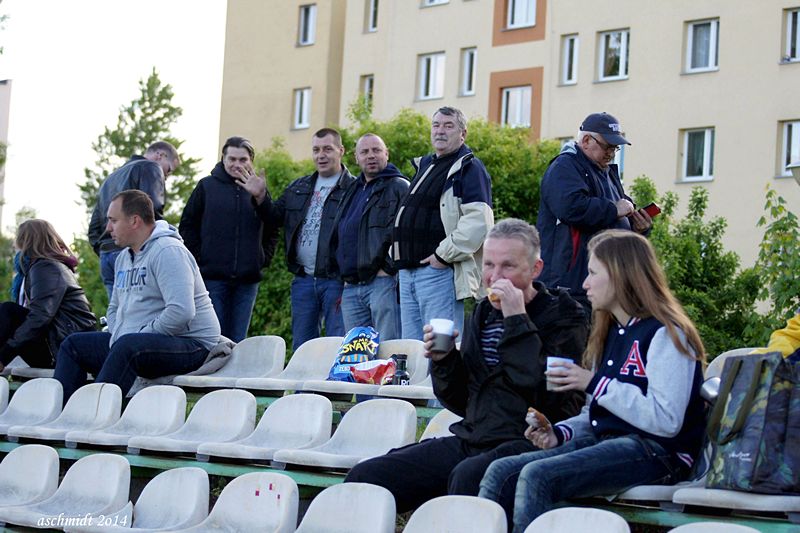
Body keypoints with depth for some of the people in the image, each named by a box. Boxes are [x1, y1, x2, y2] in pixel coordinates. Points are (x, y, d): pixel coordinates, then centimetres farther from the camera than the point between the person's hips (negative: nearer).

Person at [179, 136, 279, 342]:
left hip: (247, 279, 2)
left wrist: (264, 259, 2)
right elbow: (187, 225, 6)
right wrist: (197, 260, -2)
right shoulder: (207, 186, 4)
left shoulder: (259, 190, 9)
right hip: (212, 277, -2)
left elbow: (272, 231, 15)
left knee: (237, 341, 6)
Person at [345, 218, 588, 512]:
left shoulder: (562, 317, -1)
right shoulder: (484, 313, 18)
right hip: (471, 440, 7)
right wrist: (443, 361, 2)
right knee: (363, 477, -8)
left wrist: (517, 322, -17)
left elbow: (549, 397, -18)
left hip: (528, 444, -6)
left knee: (466, 476, -39)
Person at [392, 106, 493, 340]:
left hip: (439, 271, -9)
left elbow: (479, 220, -19)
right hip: (408, 272, 9)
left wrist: (444, 254, -19)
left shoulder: (469, 168, -5)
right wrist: (397, 254, 18)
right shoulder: (424, 165, 22)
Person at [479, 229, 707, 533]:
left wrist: (595, 383, -15)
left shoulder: (665, 334, -8)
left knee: (537, 476, -28)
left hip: (656, 452, -9)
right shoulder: (610, 333, 20)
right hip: (605, 440, 9)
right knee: (501, 473, -10)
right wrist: (559, 433, 3)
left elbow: (666, 421, -19)